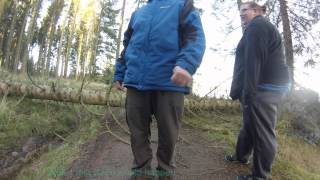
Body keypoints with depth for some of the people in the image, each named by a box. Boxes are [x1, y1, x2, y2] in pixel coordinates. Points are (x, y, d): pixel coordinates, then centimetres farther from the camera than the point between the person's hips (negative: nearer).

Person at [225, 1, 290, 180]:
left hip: (263, 88, -11)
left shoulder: (256, 26, -8)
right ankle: (241, 156, 38)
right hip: (270, 86, 11)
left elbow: (253, 60, -20)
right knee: (250, 125, 22)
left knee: (262, 132, -4)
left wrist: (248, 91, -24)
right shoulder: (264, 26, 25)